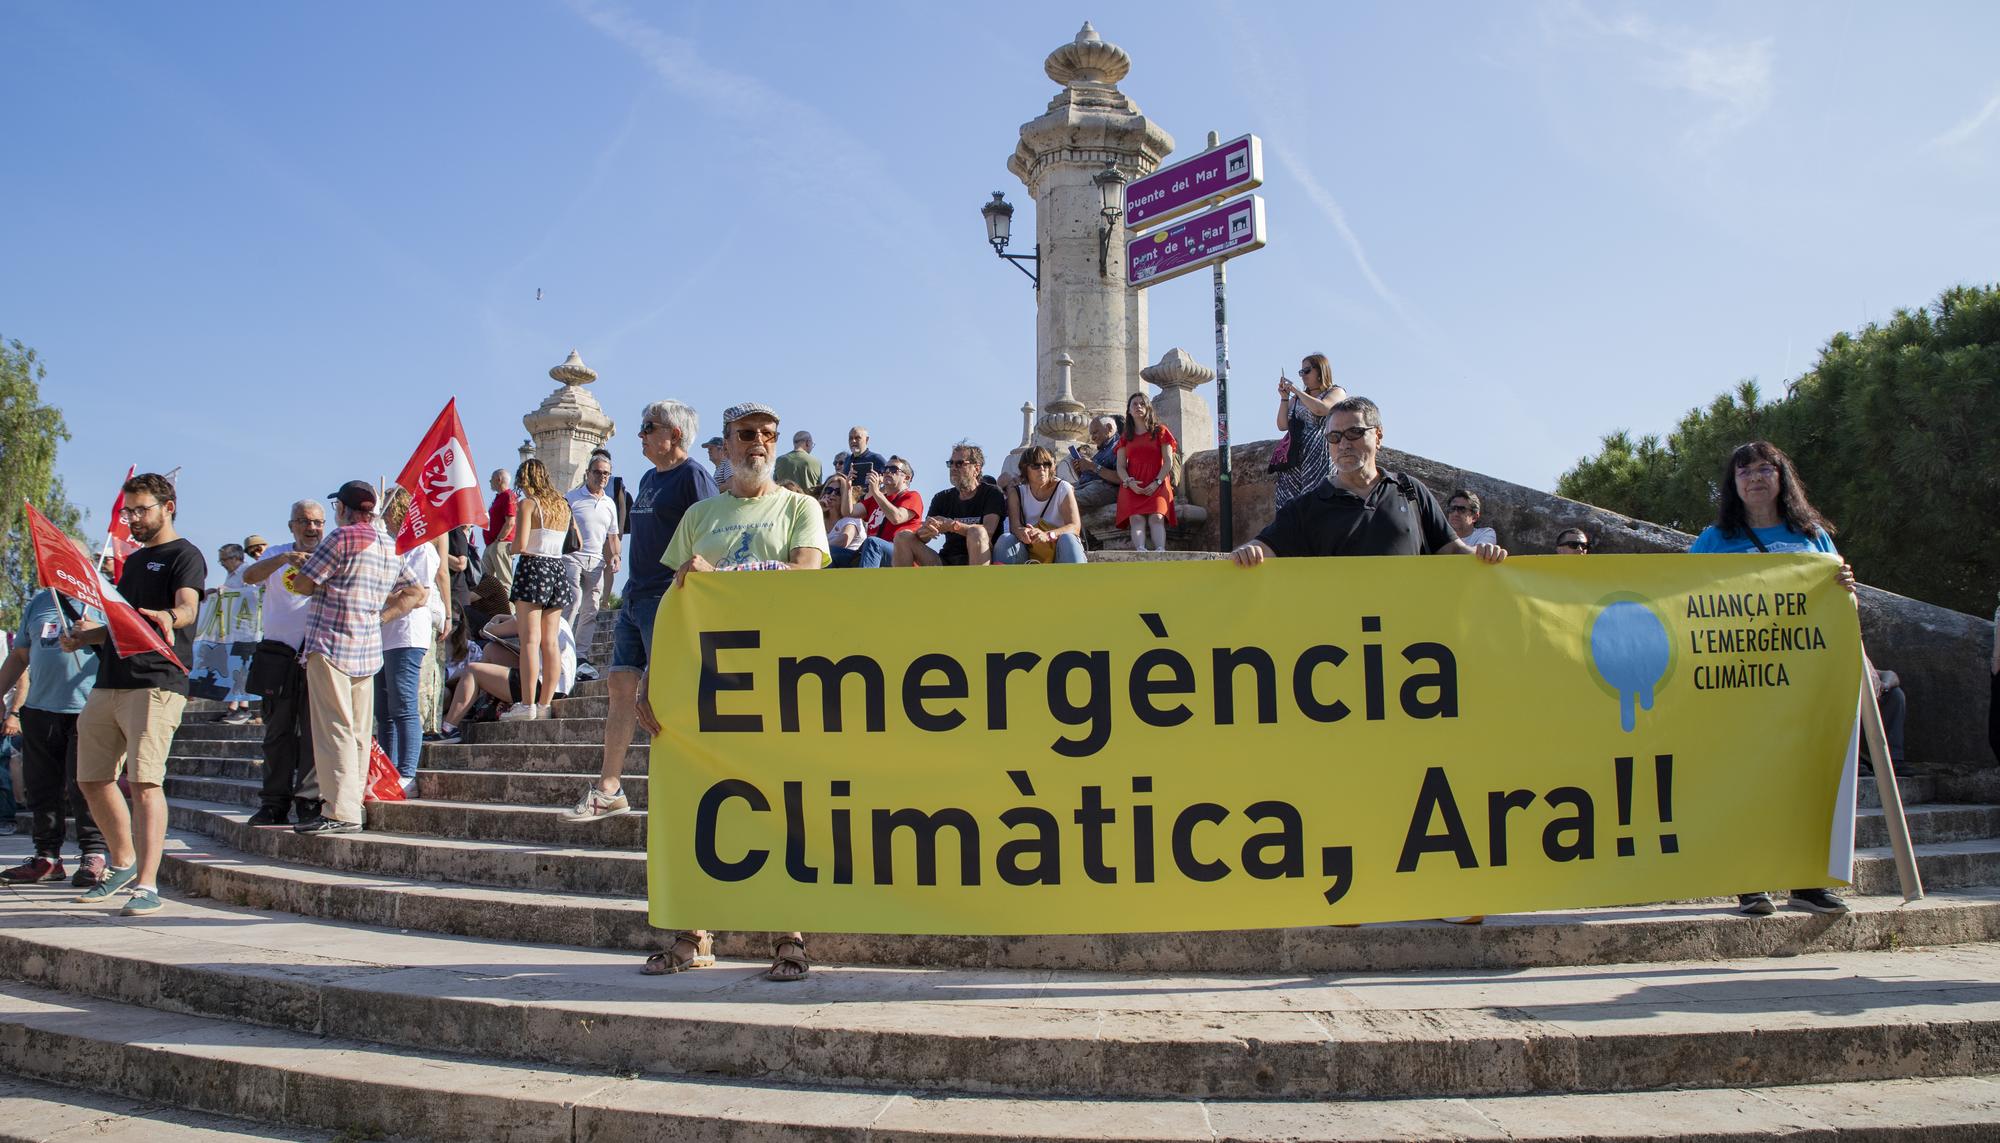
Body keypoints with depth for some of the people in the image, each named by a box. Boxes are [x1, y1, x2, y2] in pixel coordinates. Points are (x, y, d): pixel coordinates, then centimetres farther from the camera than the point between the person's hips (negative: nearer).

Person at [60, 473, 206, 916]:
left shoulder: (185, 555, -1)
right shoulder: (133, 561, 24)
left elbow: (187, 608, -20)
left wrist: (167, 617, -43)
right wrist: (83, 636, 11)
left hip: (156, 684, -9)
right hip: (107, 683, 9)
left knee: (143, 781, -15)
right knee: (92, 780, 12)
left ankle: (147, 885, -15)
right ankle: (123, 864, 28)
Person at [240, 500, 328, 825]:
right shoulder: (277, 555, 13)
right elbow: (249, 576, -7)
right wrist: (284, 559, -25)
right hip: (278, 657, 2)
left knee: (314, 731, -3)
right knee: (277, 731, 7)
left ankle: (309, 800, 3)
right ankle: (274, 802, 13)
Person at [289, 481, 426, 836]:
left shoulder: (343, 538, -9)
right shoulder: (390, 547, 15)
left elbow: (304, 582, -6)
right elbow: (417, 593, 20)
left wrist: (301, 566, 16)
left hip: (330, 645, -7)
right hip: (367, 650, 7)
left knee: (334, 730, -8)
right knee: (358, 733, 9)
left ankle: (341, 811, -11)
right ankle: (353, 805, 13)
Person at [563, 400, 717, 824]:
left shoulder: (693, 476, -8)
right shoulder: (649, 479, 19)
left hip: (668, 599, -9)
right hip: (634, 598, 9)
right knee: (620, 686, 6)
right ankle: (608, 789, 10)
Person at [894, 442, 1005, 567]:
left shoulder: (991, 494, 0)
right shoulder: (942, 498, 14)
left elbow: (988, 531, -18)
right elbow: (924, 538, 5)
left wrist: (953, 525, -30)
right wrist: (923, 532, -21)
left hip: (978, 562, -5)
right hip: (946, 562, 5)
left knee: (977, 533, -34)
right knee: (903, 536, -10)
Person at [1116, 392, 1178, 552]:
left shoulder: (1160, 431, 17)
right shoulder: (1125, 438, 23)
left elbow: (1168, 462, 7)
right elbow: (1120, 466, 13)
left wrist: (1157, 482, -8)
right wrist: (1129, 481, -9)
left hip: (1156, 485, -1)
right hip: (1133, 486, 1)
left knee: (1157, 517, -28)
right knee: (1136, 518, -27)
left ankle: (1160, 550, -51)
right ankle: (1140, 549, -50)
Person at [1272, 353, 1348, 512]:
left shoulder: (1336, 392, 7)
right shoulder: (1296, 398, 21)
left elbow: (1320, 409, -14)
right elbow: (1282, 426, 14)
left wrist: (1296, 390, -5)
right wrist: (1284, 398, 6)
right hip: (1294, 456, 5)